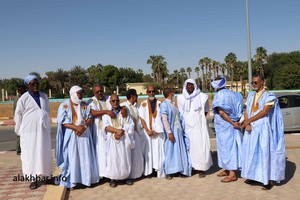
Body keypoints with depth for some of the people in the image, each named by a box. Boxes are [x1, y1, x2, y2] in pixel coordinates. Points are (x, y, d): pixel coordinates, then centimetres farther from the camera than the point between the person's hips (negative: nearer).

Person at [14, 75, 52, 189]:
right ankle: (33, 179, 8)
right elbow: (18, 116, 0)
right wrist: (19, 131, 6)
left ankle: (46, 174, 19)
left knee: (45, 154, 7)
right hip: (29, 131, -3)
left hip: (43, 131, 4)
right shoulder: (23, 98, -5)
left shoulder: (44, 96, 7)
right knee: (30, 154, 1)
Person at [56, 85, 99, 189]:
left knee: (85, 157, 5)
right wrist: (76, 127, -21)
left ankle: (86, 178, 15)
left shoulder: (85, 105, 8)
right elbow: (63, 122, -10)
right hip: (71, 135, -3)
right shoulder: (64, 105, -4)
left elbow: (90, 118, 4)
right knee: (71, 157, -2)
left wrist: (84, 127, -15)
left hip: (84, 134, 4)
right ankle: (71, 181, 6)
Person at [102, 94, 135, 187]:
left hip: (124, 139, 1)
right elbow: (106, 126, -7)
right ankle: (113, 178, 7)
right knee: (113, 158, -3)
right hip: (112, 140, -1)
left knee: (125, 158, 3)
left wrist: (122, 132, -15)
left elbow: (130, 125, 1)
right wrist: (117, 130, -21)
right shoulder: (107, 113, 6)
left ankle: (126, 176, 15)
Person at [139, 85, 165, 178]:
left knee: (159, 151, 0)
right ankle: (148, 171, 8)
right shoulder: (143, 104, 4)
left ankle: (160, 171, 7)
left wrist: (156, 131, -7)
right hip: (148, 131, 0)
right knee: (148, 151, 1)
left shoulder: (159, 103, 3)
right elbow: (142, 119, 2)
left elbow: (162, 118, 2)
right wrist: (148, 130, -7)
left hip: (158, 131, 0)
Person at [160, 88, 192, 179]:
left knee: (179, 150, 9)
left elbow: (178, 117, 12)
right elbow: (164, 120, -15)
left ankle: (179, 170, 18)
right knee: (170, 151, 1)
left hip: (178, 131, 7)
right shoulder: (164, 104, -10)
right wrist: (169, 132, -20)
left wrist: (181, 129, 7)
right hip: (171, 132, -7)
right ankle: (168, 172, 11)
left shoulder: (172, 104, 11)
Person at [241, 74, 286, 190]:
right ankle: (253, 176, 21)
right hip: (251, 129, 6)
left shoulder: (269, 96, -6)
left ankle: (268, 180, 4)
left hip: (263, 129, -6)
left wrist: (248, 121, -12)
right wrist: (247, 125, -9)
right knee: (251, 152, 9)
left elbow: (264, 112, -16)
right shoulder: (250, 95, 11)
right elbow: (247, 112, 7)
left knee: (265, 153, -4)